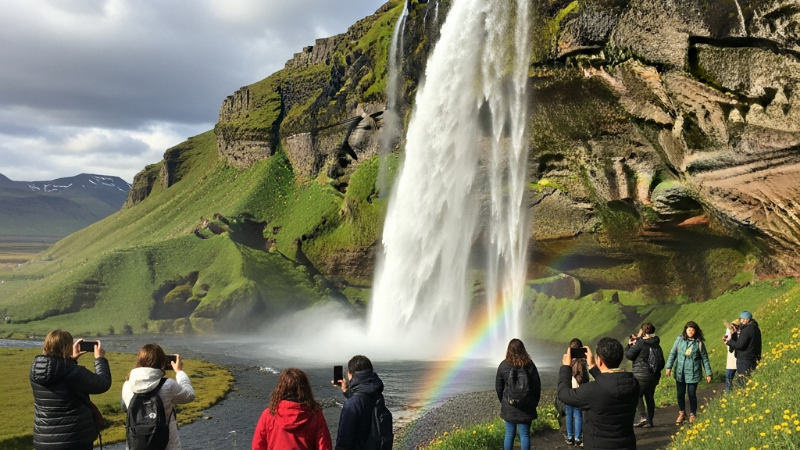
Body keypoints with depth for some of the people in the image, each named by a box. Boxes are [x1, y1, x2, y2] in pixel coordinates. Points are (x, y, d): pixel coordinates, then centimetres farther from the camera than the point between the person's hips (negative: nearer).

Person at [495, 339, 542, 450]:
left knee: (509, 434, 9)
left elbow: (498, 387, 1)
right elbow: (537, 385, 0)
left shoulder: (503, 365, -6)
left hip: (509, 407, 0)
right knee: (525, 435, 5)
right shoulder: (530, 365, -5)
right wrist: (535, 402, 13)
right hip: (526, 407, 0)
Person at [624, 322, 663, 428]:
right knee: (650, 397, 12)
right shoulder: (656, 344, 9)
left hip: (641, 375, -7)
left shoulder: (641, 343, -12)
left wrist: (629, 344, 12)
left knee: (637, 395, 1)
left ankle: (643, 417, -11)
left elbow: (629, 355, -7)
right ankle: (650, 420, 14)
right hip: (654, 375, 7)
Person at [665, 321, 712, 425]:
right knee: (680, 393, 11)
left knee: (692, 394, 3)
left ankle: (693, 415, 22)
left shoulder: (699, 342, -4)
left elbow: (704, 358, 1)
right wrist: (669, 367, -4)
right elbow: (673, 353, 2)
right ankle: (682, 413, 29)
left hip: (693, 373, -2)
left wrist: (708, 373, -1)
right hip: (680, 372, 2)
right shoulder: (680, 339, -1)